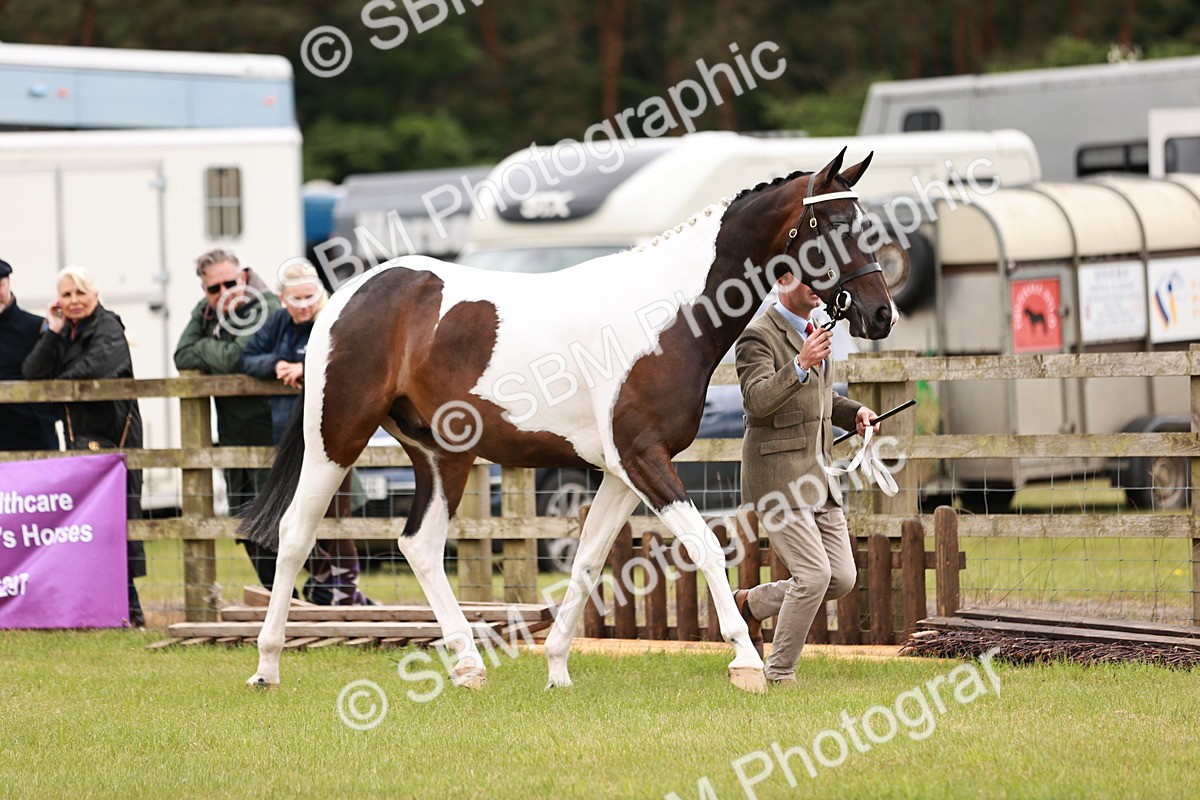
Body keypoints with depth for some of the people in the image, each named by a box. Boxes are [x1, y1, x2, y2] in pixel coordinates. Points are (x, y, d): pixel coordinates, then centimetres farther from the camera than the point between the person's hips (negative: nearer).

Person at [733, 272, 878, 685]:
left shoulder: (813, 332, 15)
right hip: (777, 477, -8)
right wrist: (801, 364, -39)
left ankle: (750, 603, 24)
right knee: (814, 573, -14)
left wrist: (853, 412, 12)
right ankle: (779, 674, 1)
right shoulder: (759, 336, -12)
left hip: (818, 478, 8)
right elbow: (757, 400, -26)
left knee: (842, 578, 3)